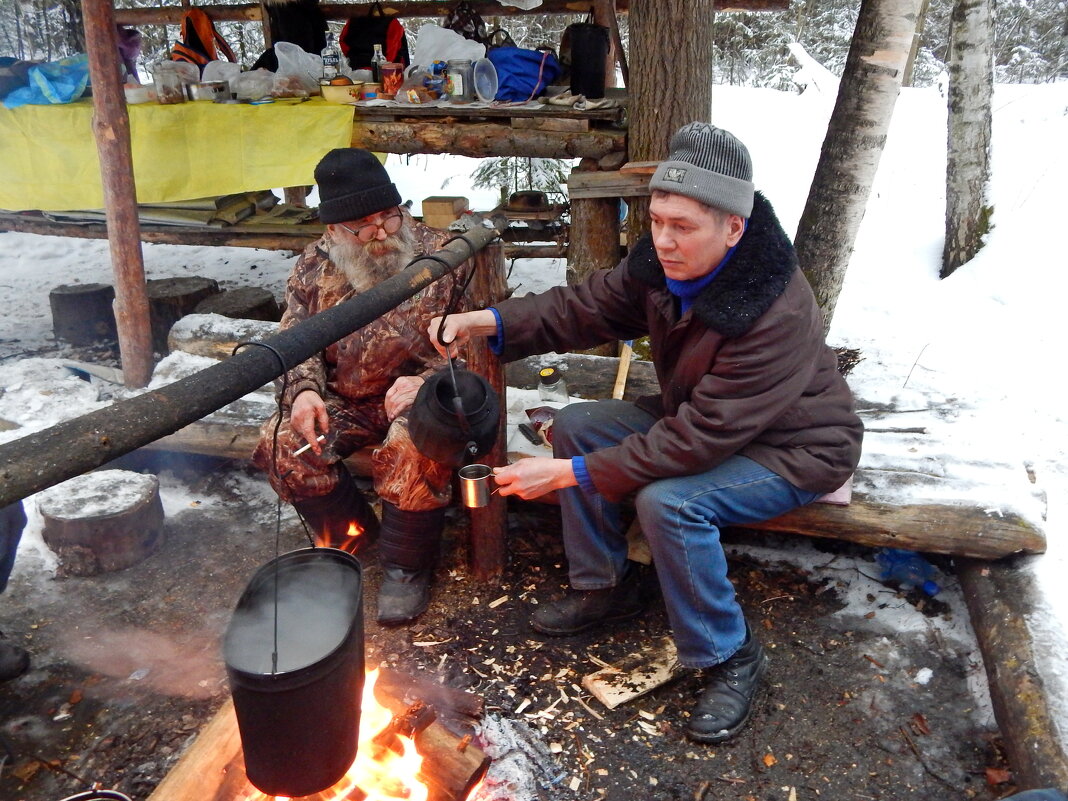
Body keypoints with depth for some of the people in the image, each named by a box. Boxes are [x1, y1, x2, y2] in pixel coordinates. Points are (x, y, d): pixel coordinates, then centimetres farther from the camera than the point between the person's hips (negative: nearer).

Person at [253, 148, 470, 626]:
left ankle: (407, 565, -11)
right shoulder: (313, 268, 3)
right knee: (282, 443, -18)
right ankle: (350, 535, 7)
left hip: (418, 396, -4)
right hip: (346, 400, 4)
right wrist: (305, 390, -15)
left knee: (414, 445, -35)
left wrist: (426, 381, -26)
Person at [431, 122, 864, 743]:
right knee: (576, 424, -3)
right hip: (704, 420, 8)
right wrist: (491, 323, -21)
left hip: (793, 451, -8)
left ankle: (732, 658, -6)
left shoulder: (777, 314, -35)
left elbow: (700, 440, -36)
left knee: (668, 501, -33)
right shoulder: (666, 264, -12)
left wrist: (574, 474, -34)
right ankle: (607, 586, 13)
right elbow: (587, 307, -4)